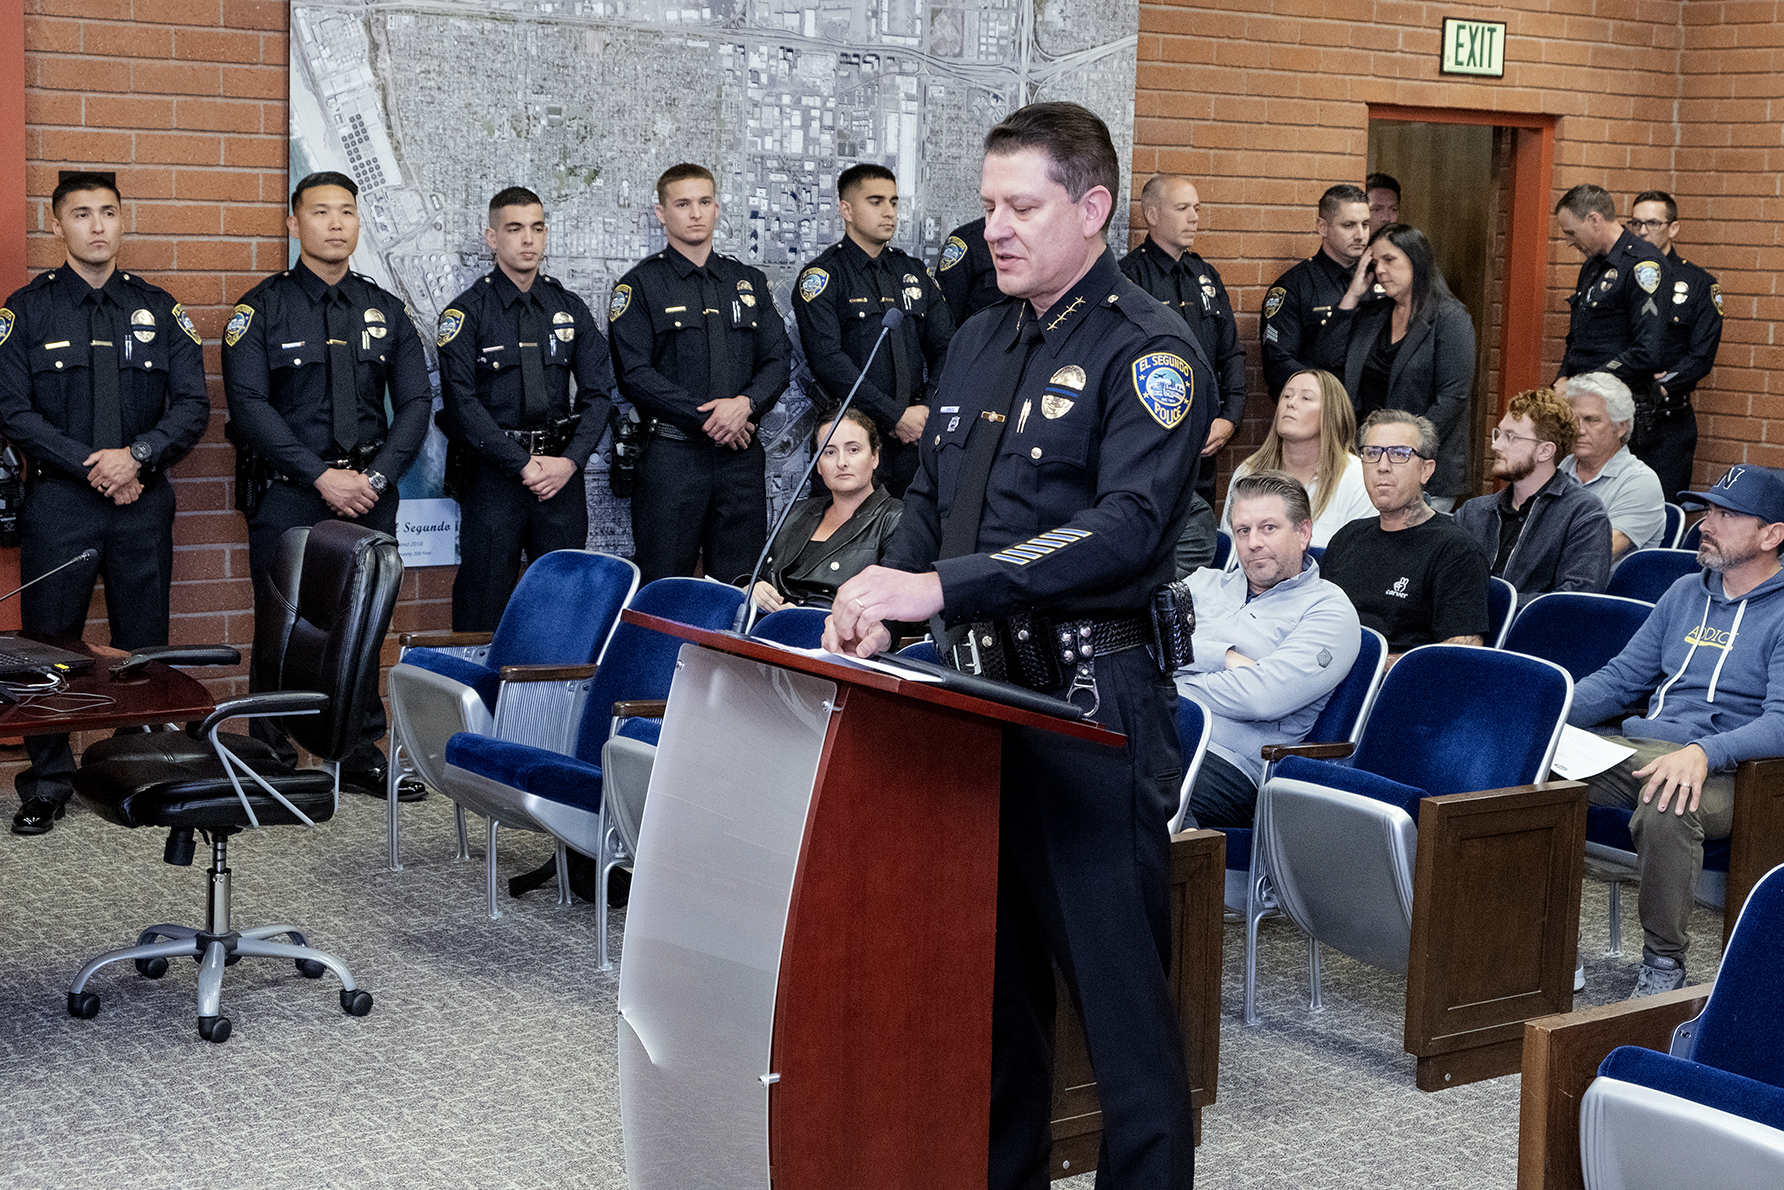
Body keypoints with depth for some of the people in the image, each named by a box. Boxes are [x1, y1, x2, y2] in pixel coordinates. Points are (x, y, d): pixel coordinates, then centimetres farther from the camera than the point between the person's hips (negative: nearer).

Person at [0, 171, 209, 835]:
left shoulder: (158, 309, 8)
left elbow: (193, 404, 2)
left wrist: (138, 455, -15)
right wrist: (93, 468, -12)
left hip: (143, 502, 2)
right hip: (58, 502, -2)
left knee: (144, 647, 6)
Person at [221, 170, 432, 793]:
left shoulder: (386, 310, 10)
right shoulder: (261, 309, -1)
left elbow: (416, 402, 6)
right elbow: (249, 406, -9)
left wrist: (375, 477, -8)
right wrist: (322, 476, -16)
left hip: (370, 494, 3)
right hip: (288, 494, -3)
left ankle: (361, 754, 18)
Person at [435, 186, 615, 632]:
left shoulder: (570, 309, 10)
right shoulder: (466, 314, -2)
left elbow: (598, 391, 7)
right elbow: (462, 402, -9)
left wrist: (569, 461, -8)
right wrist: (523, 466, -15)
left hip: (562, 474, 3)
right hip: (493, 474, -3)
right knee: (484, 605, -2)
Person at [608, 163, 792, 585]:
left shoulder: (749, 281, 15)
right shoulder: (640, 285, 2)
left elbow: (778, 360, 10)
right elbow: (635, 374, -7)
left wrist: (745, 403, -10)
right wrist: (705, 418, -13)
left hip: (742, 454, 4)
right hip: (672, 452, -4)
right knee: (662, 586, -3)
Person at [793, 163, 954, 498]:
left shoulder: (914, 272, 15)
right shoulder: (822, 276, -2)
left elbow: (946, 347, 12)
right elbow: (828, 360, -13)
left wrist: (928, 410, -6)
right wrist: (896, 416, -16)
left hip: (915, 436, 5)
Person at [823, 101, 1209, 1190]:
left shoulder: (1147, 351, -9)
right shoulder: (981, 342, 16)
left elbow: (1126, 528, -22)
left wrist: (942, 582, -27)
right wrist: (884, 595, 3)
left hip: (1093, 697, -8)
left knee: (1118, 982, -4)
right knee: (993, 973, 16)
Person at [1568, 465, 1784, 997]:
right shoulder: (1686, 593, 19)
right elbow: (1622, 677, 21)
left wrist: (1702, 753, -33)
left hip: (1724, 770, -6)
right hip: (1635, 748, 6)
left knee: (1665, 809, -40)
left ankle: (1664, 963, -20)